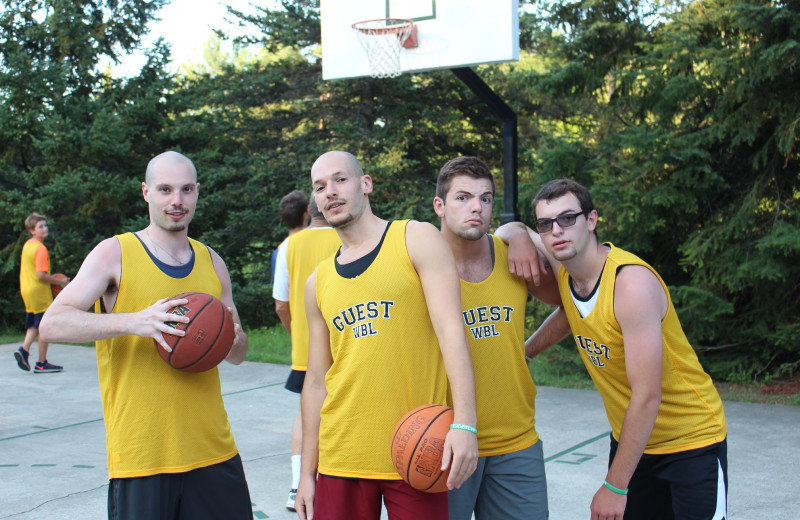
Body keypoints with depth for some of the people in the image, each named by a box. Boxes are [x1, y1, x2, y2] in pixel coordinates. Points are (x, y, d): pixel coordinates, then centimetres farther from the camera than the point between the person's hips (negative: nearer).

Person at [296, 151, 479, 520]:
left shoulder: (417, 240, -1)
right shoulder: (318, 283, 13)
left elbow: (451, 330, -11)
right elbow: (316, 381, 16)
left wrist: (464, 424, -22)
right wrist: (307, 473, 13)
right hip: (341, 458, 4)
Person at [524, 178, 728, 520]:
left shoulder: (632, 282, -27)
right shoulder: (563, 268, -7)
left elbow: (647, 396, -27)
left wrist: (615, 486, -22)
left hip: (692, 441, -6)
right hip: (629, 437, 6)